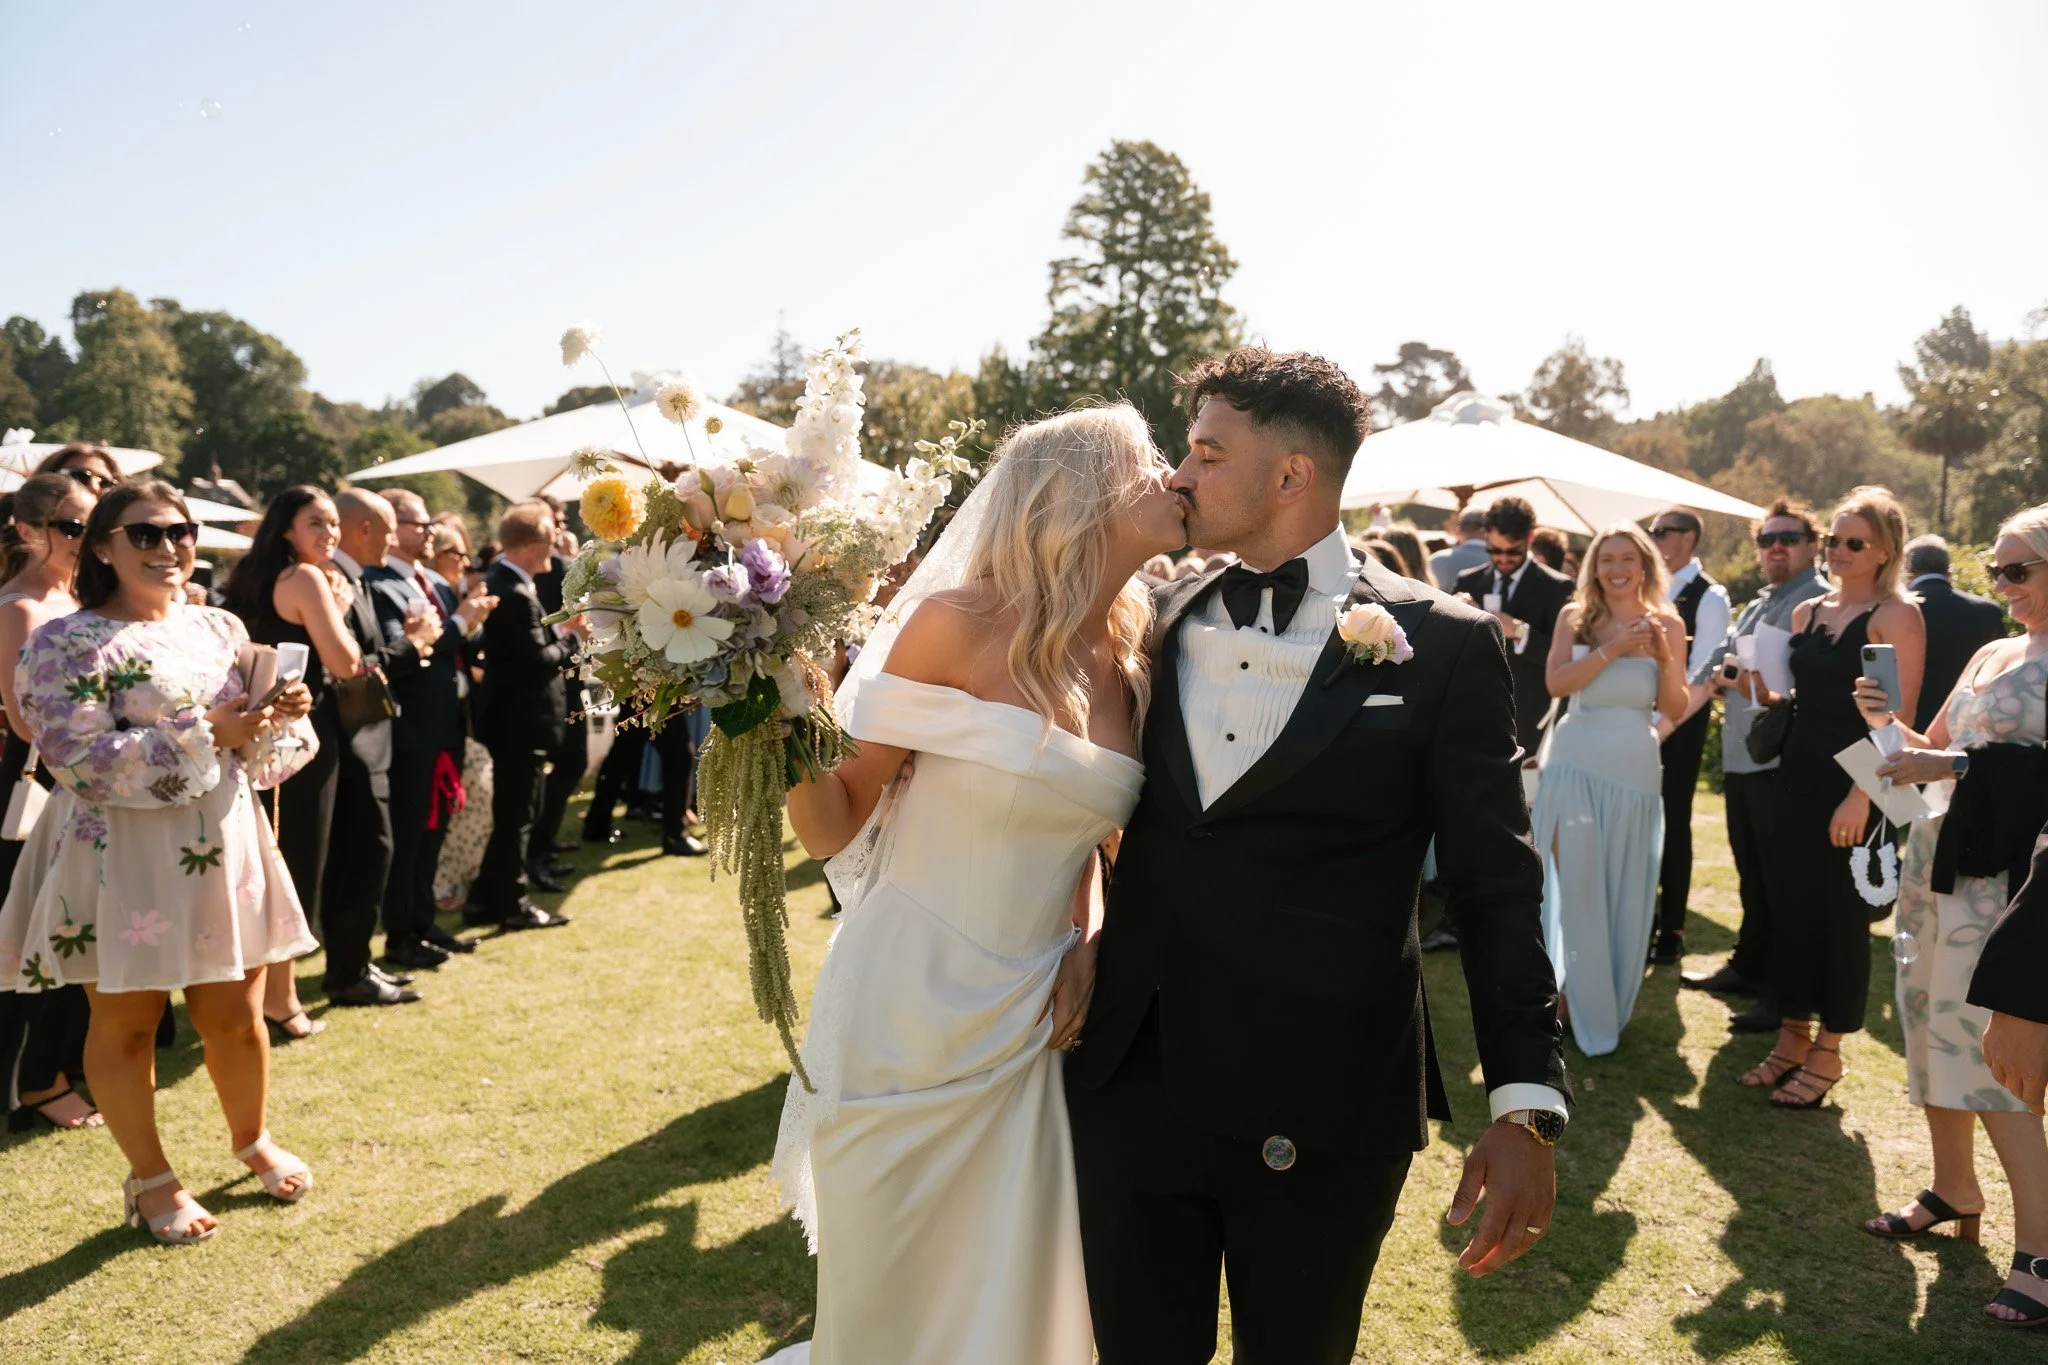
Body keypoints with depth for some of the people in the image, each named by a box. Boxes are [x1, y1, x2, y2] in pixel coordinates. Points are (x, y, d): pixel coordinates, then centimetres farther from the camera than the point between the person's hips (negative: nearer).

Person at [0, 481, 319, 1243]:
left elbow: (264, 748, 12)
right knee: (126, 1024, 9)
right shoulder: (67, 643, -10)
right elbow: (81, 758, -20)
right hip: (123, 864, -5)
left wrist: (280, 719, -11)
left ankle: (251, 1140, 37)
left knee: (237, 1017, 13)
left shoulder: (221, 629, 8)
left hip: (225, 852, 5)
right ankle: (149, 1179, 27)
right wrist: (203, 733, -22)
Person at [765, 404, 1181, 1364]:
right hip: (907, 1019, -5)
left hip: (1031, 1028, 5)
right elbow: (834, 824, -10)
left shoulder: (1130, 662, 2)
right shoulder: (957, 624, -14)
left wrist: (1090, 938, 0)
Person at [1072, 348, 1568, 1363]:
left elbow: (1496, 888, -5)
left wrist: (1526, 1107, -9)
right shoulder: (1161, 623, 6)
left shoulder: (1441, 644, -6)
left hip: (1320, 1119, -3)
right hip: (1130, 1087, 4)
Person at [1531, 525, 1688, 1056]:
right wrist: (1612, 650, -20)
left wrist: (1664, 658, -16)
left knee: (1625, 887, 9)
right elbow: (1556, 682, -13)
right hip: (1575, 762, -1)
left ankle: (1609, 1002, 26)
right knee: (1574, 883, -2)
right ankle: (1577, 1001, 12)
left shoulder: (1667, 623, 2)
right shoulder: (1574, 616, 2)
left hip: (1633, 767, 1)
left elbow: (1675, 708, -1)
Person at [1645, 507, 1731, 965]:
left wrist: (1662, 725, -18)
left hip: (1678, 727, -5)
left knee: (1672, 824, 2)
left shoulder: (1709, 597, -7)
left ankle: (1672, 931, 14)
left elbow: (1701, 677, -14)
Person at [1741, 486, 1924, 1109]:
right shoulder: (1807, 612, 11)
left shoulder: (1896, 615, -10)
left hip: (1858, 784, -6)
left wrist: (1860, 796, -21)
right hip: (1800, 777, 7)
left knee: (1843, 916, 2)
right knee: (1793, 906, 10)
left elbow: (1899, 717, -16)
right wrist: (1768, 691, -1)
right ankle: (1792, 1037, 23)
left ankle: (1828, 1053, 15)